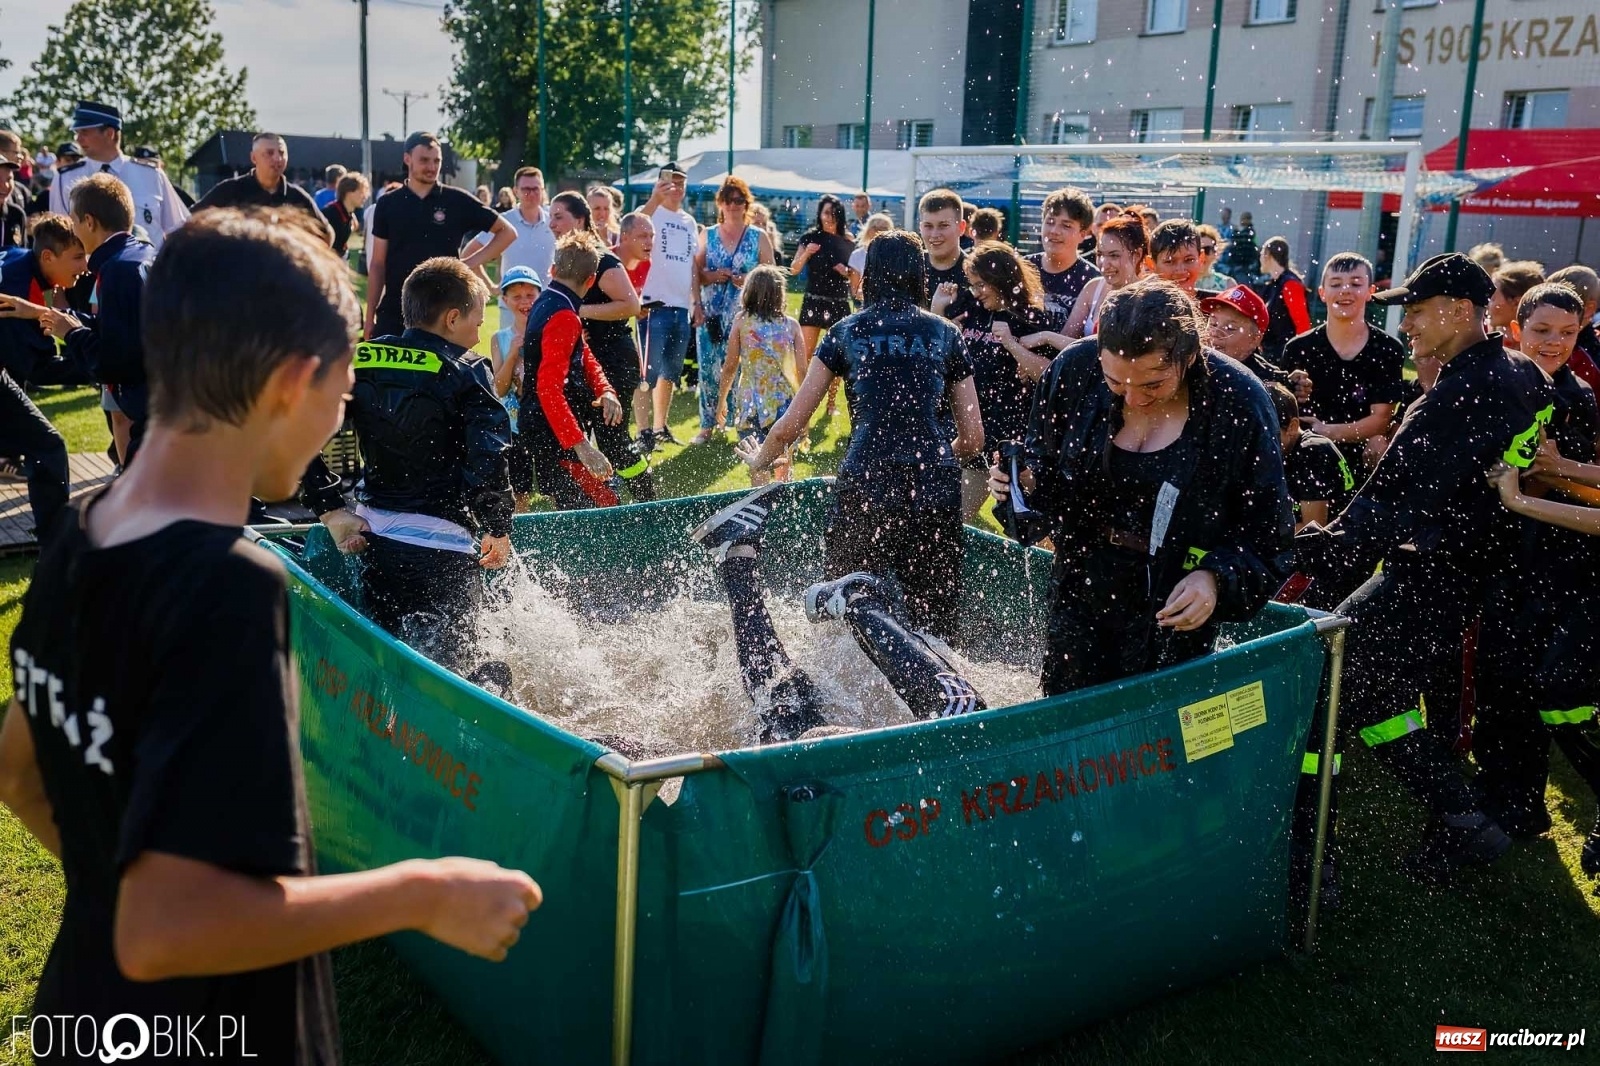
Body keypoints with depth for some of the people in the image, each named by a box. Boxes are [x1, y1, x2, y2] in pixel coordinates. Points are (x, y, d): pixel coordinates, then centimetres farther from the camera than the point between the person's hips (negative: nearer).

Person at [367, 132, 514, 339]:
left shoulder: (457, 201, 0)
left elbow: (507, 232, 5)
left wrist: (472, 262, -6)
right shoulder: (388, 204, 5)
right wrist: (370, 317, 3)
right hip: (393, 311, 1)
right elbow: (378, 265, 7)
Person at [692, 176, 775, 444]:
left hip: (746, 316, -2)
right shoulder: (707, 235, 10)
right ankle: (707, 425, 11)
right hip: (712, 314, 2)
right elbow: (694, 274, 9)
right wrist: (711, 276, -11)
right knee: (708, 370, 0)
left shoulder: (758, 237, 5)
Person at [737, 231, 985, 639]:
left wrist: (759, 460, 31)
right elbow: (973, 437, 13)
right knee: (933, 629, 8)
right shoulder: (945, 335, 13)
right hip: (934, 493, 1)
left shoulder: (846, 332, 11)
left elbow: (792, 424, 11)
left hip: (864, 487, -1)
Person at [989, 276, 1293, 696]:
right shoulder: (1074, 371, -11)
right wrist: (1024, 489, -15)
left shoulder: (1238, 402, -16)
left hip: (1175, 617, -2)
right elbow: (1043, 469, 6)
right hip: (1079, 600, 2)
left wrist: (1217, 578, -23)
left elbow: (1267, 535, -7)